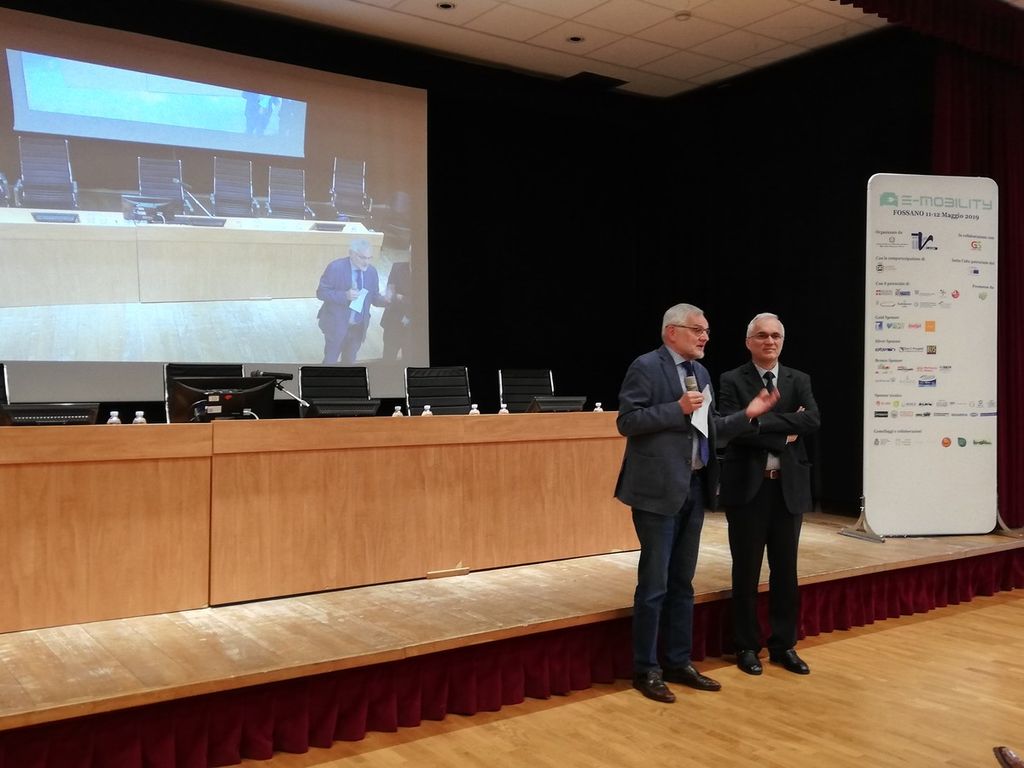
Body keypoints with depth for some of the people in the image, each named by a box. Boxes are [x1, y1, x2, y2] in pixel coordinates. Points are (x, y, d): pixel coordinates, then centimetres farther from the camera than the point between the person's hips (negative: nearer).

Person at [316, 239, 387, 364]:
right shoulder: (336, 267, -16)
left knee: (349, 361, 20)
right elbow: (321, 292, -15)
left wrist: (386, 300, -18)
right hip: (336, 325, -4)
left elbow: (374, 297, 6)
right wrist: (344, 295, -29)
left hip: (359, 327, 5)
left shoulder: (371, 271, -1)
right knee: (330, 361, 9)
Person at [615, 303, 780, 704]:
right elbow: (627, 421, -16)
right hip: (659, 490, -8)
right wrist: (677, 408, -21)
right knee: (654, 584, 0)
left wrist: (747, 415, 4)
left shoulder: (700, 371, 14)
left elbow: (708, 429, 16)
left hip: (694, 488, 8)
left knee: (682, 582, 15)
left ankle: (679, 663, 26)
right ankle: (646, 670, 12)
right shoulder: (646, 367, -9)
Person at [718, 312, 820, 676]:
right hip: (748, 486, -3)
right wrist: (784, 435, -12)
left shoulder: (799, 381, 8)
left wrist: (763, 418, -16)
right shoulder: (732, 381, -3)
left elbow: (812, 421, -11)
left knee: (786, 570, 10)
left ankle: (784, 645, 24)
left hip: (789, 486, 3)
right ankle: (747, 646, 19)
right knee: (746, 571, 6)